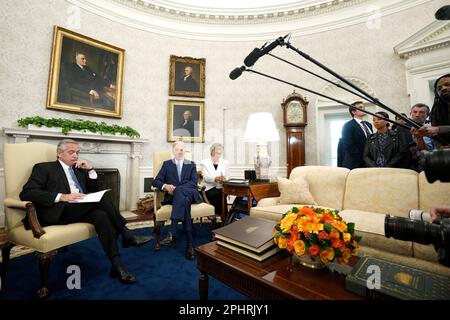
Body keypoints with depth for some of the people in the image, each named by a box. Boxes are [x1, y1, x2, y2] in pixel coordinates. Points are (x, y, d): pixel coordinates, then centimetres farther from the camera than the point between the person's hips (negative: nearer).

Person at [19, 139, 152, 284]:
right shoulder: (44, 168, 8)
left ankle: (117, 265, -30)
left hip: (82, 210, 5)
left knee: (101, 215, -29)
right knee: (101, 200, -30)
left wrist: (90, 169, 7)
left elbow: (94, 191, 21)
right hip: (58, 211, -5)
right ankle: (127, 235, -22)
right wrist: (62, 197, -22)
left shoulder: (80, 170, 24)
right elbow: (26, 193, -7)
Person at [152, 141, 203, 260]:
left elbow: (194, 182, 2)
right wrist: (165, 186, -15)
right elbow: (156, 181, 10)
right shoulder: (167, 164, 19)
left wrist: (177, 188, -14)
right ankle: (190, 243, -39)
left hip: (189, 194, 0)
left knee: (180, 192, -37)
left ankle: (172, 233, -43)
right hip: (173, 195, 1)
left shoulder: (191, 164, 18)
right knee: (184, 201, -36)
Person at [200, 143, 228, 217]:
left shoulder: (225, 162, 15)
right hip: (209, 188, -2)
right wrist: (216, 178, -30)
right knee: (218, 194, -31)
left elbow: (225, 177, 4)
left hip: (221, 187, 2)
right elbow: (206, 177, -9)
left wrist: (222, 178, -22)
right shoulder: (204, 162, 5)